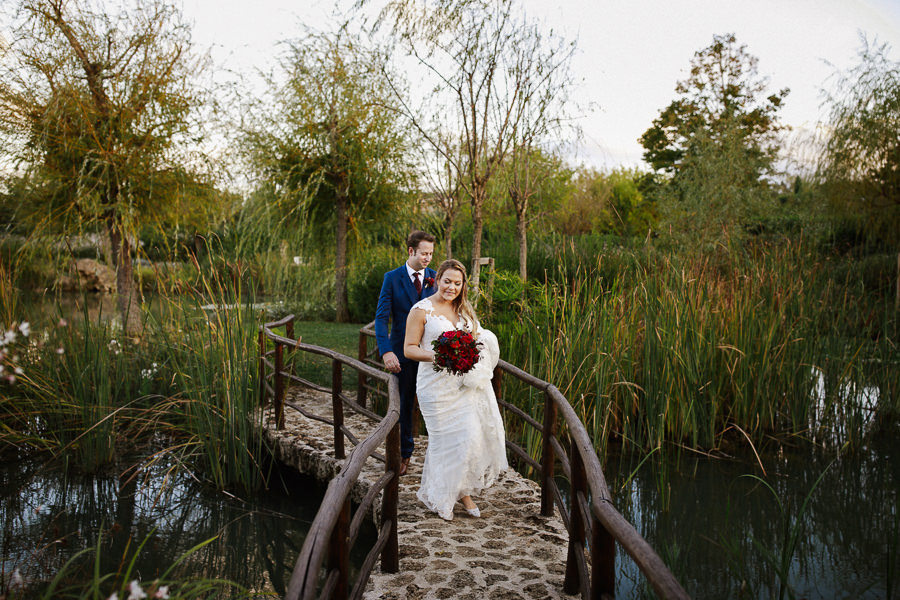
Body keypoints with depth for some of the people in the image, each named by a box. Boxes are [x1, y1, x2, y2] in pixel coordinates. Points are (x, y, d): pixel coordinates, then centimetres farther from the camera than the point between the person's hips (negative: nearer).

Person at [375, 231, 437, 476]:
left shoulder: (435, 278, 3)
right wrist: (386, 351, -19)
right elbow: (381, 316, -7)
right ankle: (405, 453, 26)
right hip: (403, 351, -1)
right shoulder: (392, 278, -3)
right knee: (404, 404, 10)